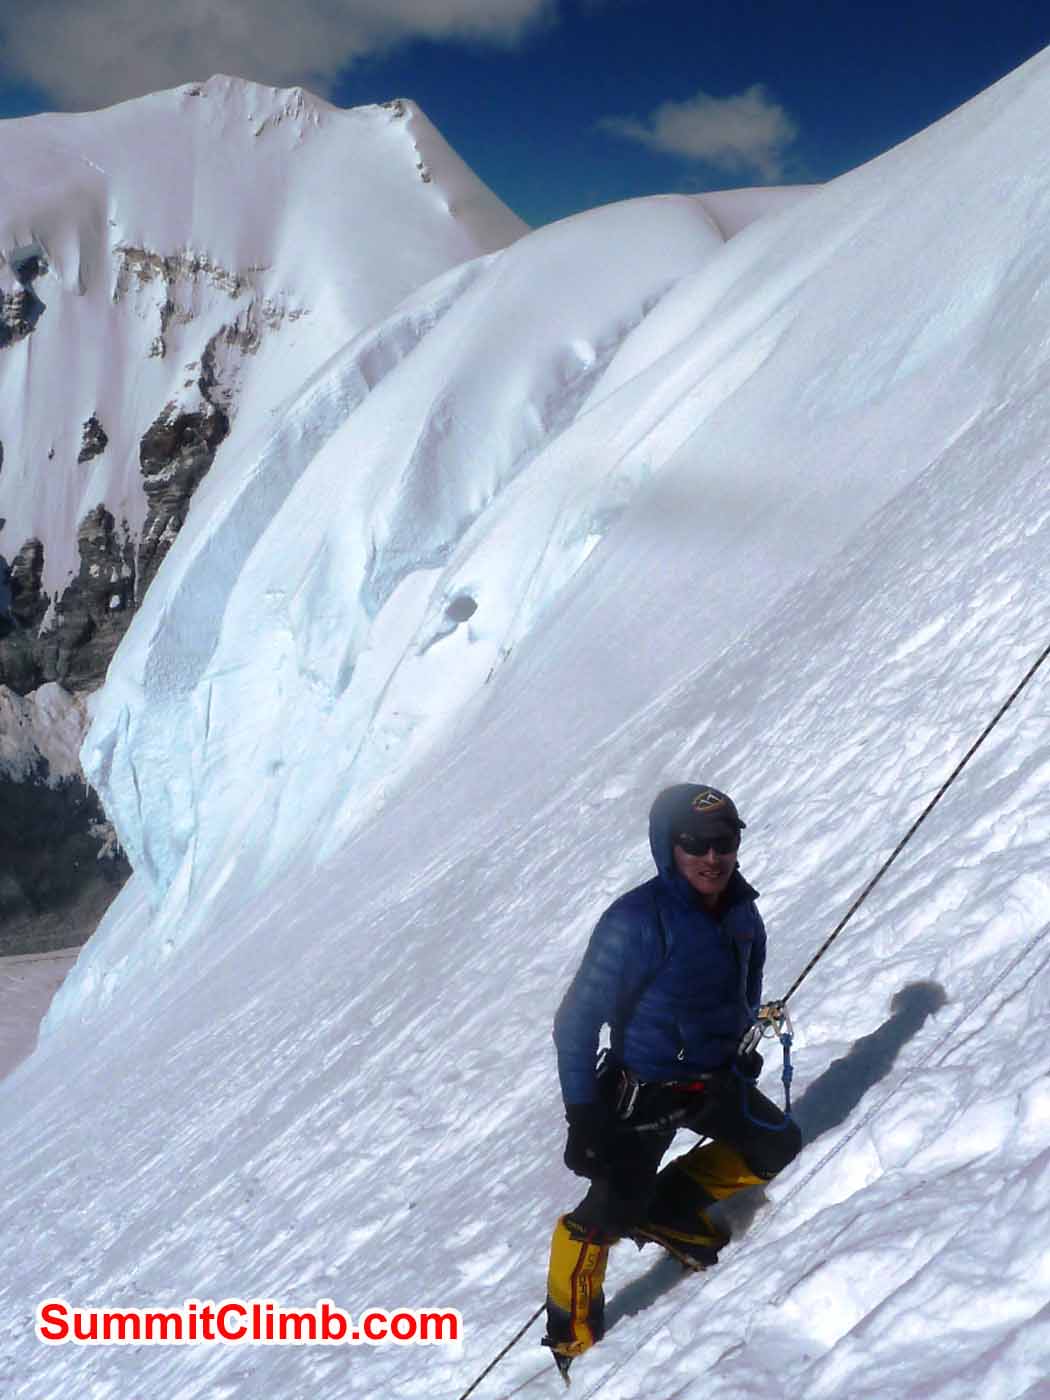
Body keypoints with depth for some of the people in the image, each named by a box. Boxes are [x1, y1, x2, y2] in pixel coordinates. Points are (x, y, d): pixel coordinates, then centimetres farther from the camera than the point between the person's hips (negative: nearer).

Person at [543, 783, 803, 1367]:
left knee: (777, 1145, 16)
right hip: (643, 1092, -7)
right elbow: (578, 1019, -23)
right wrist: (582, 1114, -23)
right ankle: (570, 1324, 15)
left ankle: (673, 1212, 26)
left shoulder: (740, 912, -4)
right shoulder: (637, 920, -26)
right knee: (613, 1209, -8)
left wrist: (743, 1045, 24)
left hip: (715, 1078, 7)